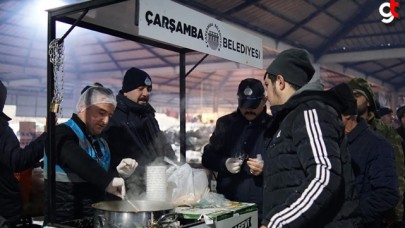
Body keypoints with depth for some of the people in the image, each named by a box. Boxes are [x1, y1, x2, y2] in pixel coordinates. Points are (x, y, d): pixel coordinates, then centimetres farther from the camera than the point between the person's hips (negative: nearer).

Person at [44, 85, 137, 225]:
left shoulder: (101, 143, 11)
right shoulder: (63, 133, -13)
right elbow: (76, 160, -33)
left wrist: (119, 173, -3)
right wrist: (107, 180, -44)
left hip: (95, 219, 7)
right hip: (64, 220, -7)